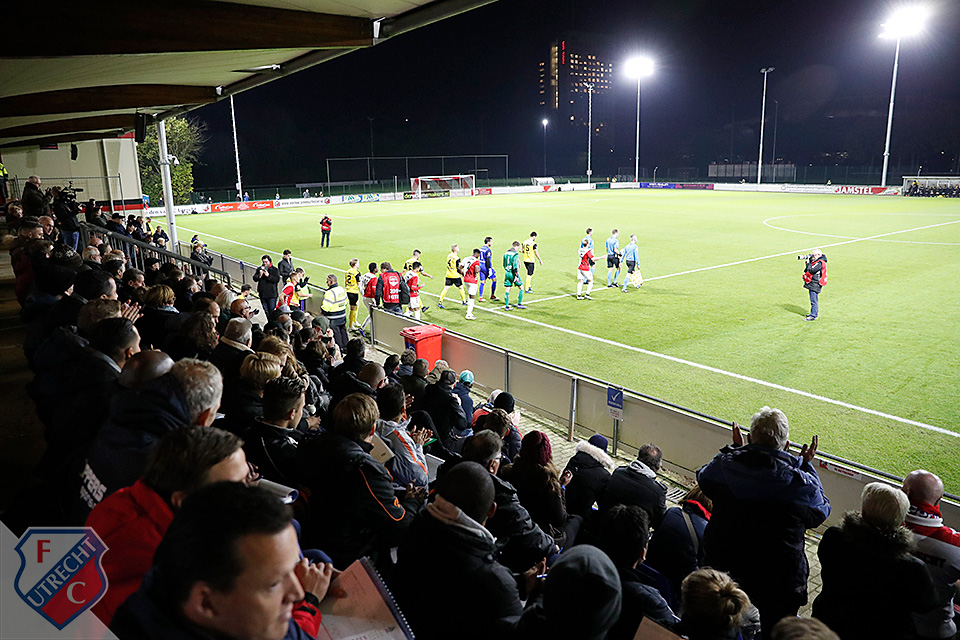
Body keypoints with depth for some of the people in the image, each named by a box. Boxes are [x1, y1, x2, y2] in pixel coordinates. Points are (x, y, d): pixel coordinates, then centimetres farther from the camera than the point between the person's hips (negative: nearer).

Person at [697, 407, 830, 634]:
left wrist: (734, 450, 14)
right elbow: (820, 511, 0)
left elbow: (704, 478, 8)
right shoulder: (801, 482, -24)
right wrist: (807, 466, 7)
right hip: (778, 582, -2)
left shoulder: (725, 465, -17)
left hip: (722, 569, 2)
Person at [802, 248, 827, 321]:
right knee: (814, 300, 19)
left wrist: (808, 262, -13)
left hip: (814, 284, -11)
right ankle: (814, 313, 29)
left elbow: (810, 270, -24)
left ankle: (813, 316, -5)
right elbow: (806, 270, 14)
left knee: (813, 300, -8)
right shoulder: (816, 261, 14)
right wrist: (808, 260, 4)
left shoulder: (819, 263, -17)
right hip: (813, 284, 11)